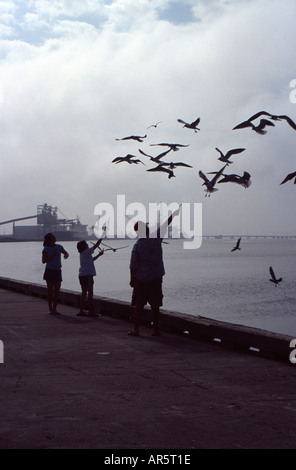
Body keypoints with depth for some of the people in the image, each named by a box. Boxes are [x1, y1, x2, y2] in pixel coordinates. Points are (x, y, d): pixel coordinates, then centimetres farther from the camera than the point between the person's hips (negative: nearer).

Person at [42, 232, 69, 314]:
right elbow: (43, 261, -9)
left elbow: (66, 253, 17)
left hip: (58, 271, 4)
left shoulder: (59, 247, 6)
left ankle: (54, 309, 12)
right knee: (50, 290, -1)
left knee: (57, 291, 2)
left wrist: (66, 255, -7)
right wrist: (52, 255, -18)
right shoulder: (46, 249, -6)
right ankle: (50, 309, 5)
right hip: (49, 271, -4)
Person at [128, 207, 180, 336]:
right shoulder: (156, 237, -6)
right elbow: (166, 224, 7)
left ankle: (136, 329, 7)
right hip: (156, 277, 1)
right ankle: (156, 329, 9)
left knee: (139, 305, 5)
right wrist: (176, 212, 19)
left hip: (141, 279, -1)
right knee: (155, 305, 6)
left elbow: (133, 266, -7)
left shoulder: (137, 246, -9)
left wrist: (132, 279, 5)